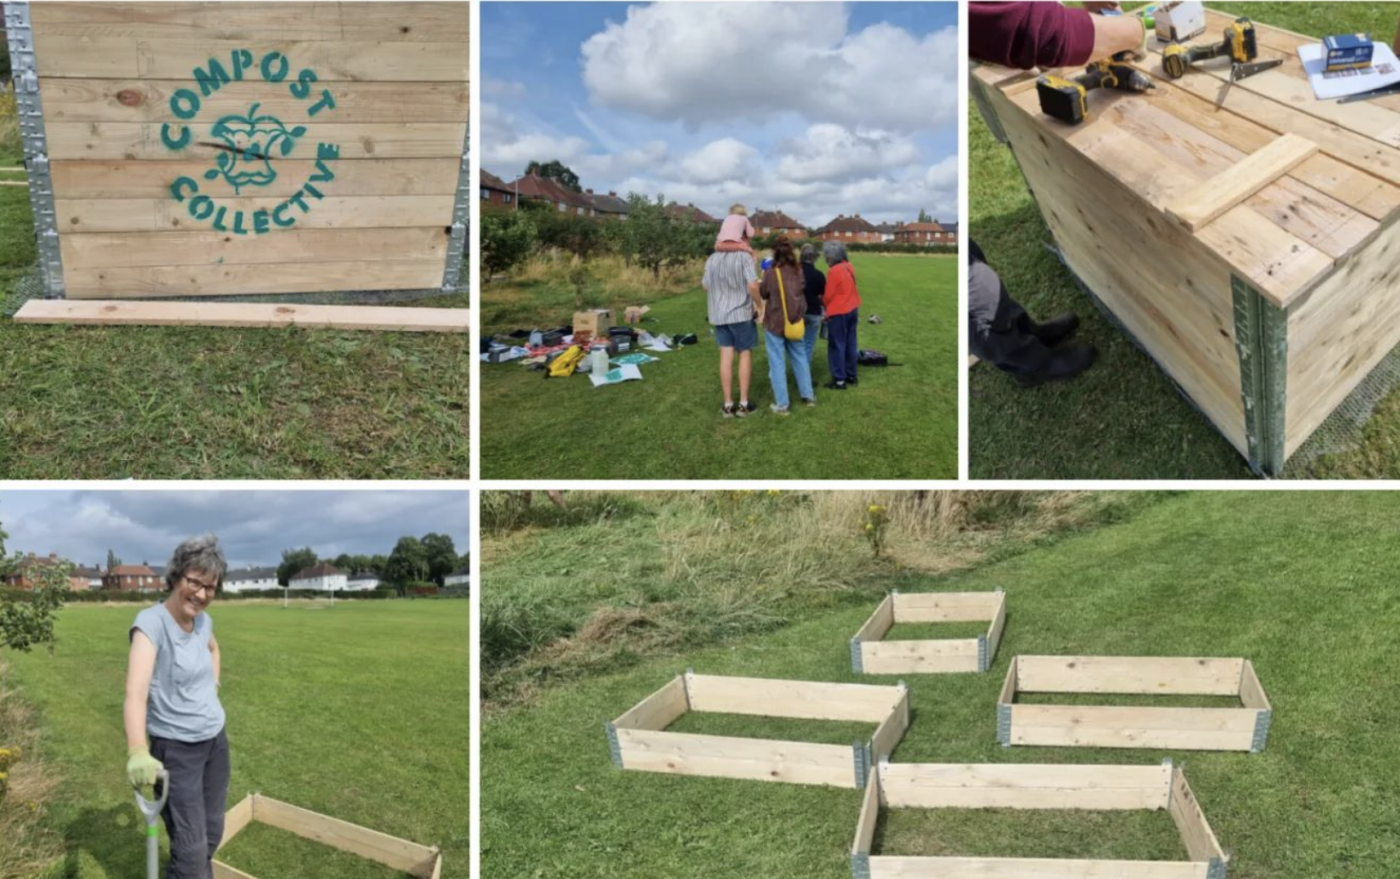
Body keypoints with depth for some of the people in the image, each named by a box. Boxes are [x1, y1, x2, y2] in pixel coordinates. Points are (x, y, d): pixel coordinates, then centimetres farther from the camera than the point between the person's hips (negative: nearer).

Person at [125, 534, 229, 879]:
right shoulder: (151, 622, -21)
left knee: (212, 835, 18)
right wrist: (137, 753, -48)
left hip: (215, 740, 7)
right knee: (191, 850, -8)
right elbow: (135, 692, -36)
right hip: (175, 748, -7)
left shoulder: (204, 621, 0)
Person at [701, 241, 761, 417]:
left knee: (726, 357, 5)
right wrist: (759, 305, -6)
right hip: (741, 313, -4)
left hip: (719, 314, 4)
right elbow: (753, 286, -19)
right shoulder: (745, 257, -11)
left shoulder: (712, 259, 6)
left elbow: (706, 286, 12)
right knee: (745, 354, 9)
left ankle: (728, 405, 8)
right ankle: (743, 404, 10)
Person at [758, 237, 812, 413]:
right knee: (800, 358, 19)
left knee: (777, 363, 2)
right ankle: (808, 395, 28)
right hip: (795, 322, 4)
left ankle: (781, 404, 4)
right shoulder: (798, 271, -3)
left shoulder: (771, 273, -16)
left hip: (775, 324, -4)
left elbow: (763, 294, -1)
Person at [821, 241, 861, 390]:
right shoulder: (849, 267, 4)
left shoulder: (833, 271, -19)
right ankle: (852, 376, 22)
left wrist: (824, 306, 7)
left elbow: (828, 296, -12)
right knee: (850, 344, 14)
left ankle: (839, 380, 2)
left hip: (838, 313, -8)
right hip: (852, 310, 8)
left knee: (837, 346, 0)